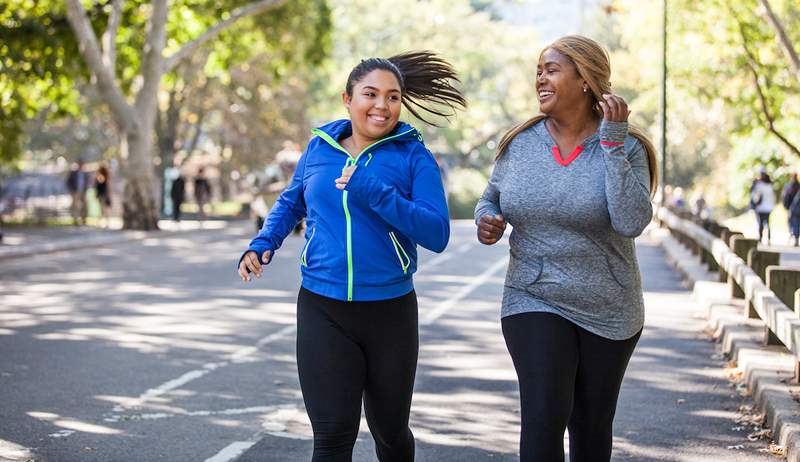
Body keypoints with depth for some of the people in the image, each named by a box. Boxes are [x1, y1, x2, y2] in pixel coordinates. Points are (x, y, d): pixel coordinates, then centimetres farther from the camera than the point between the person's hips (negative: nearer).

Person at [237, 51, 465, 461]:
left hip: (391, 312, -1)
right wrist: (263, 243, 5)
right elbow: (291, 202, 22)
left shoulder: (413, 157, -5)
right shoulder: (319, 148, 4)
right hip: (323, 310, 1)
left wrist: (375, 194, -23)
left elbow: (437, 234, -15)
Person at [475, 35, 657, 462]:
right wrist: (485, 220, -9)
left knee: (591, 428, 13)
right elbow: (491, 198, 15)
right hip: (534, 303, 1)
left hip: (607, 313, 0)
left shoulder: (625, 147, -9)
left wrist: (612, 141, -23)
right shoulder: (520, 143, -1)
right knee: (544, 418, -17)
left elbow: (631, 223, -23)